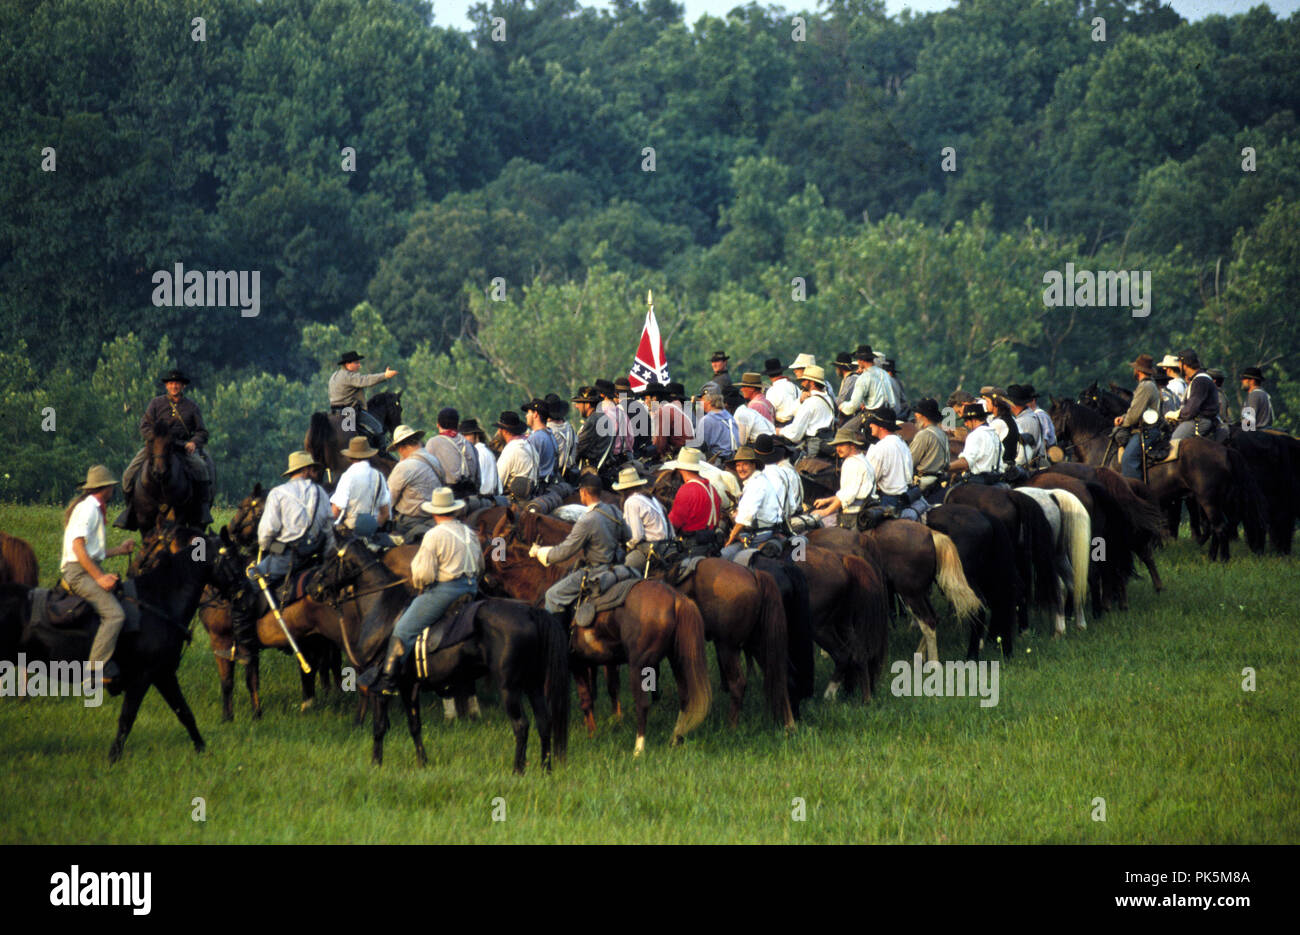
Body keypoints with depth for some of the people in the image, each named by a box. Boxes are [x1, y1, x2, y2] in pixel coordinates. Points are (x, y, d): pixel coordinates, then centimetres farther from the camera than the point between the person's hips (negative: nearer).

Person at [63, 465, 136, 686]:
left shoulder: (94, 508, 23)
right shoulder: (88, 508, -9)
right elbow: (78, 547, -19)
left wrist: (119, 550, 29)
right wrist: (99, 578, -22)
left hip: (90, 570, 11)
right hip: (78, 573, -11)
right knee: (115, 614, -24)